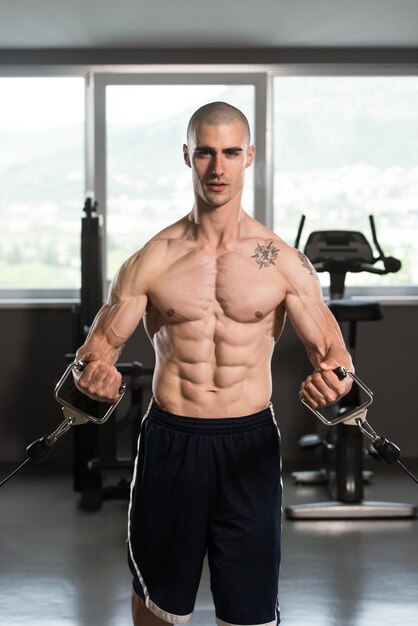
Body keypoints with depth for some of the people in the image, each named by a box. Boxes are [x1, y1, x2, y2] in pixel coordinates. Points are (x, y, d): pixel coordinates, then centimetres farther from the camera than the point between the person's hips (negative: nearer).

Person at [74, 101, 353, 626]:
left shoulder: (282, 261, -2)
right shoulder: (151, 260, -2)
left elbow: (330, 349, -1)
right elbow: (100, 345, 1)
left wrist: (333, 378, -25)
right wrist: (92, 373, -23)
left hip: (250, 443, 0)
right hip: (170, 440, 1)